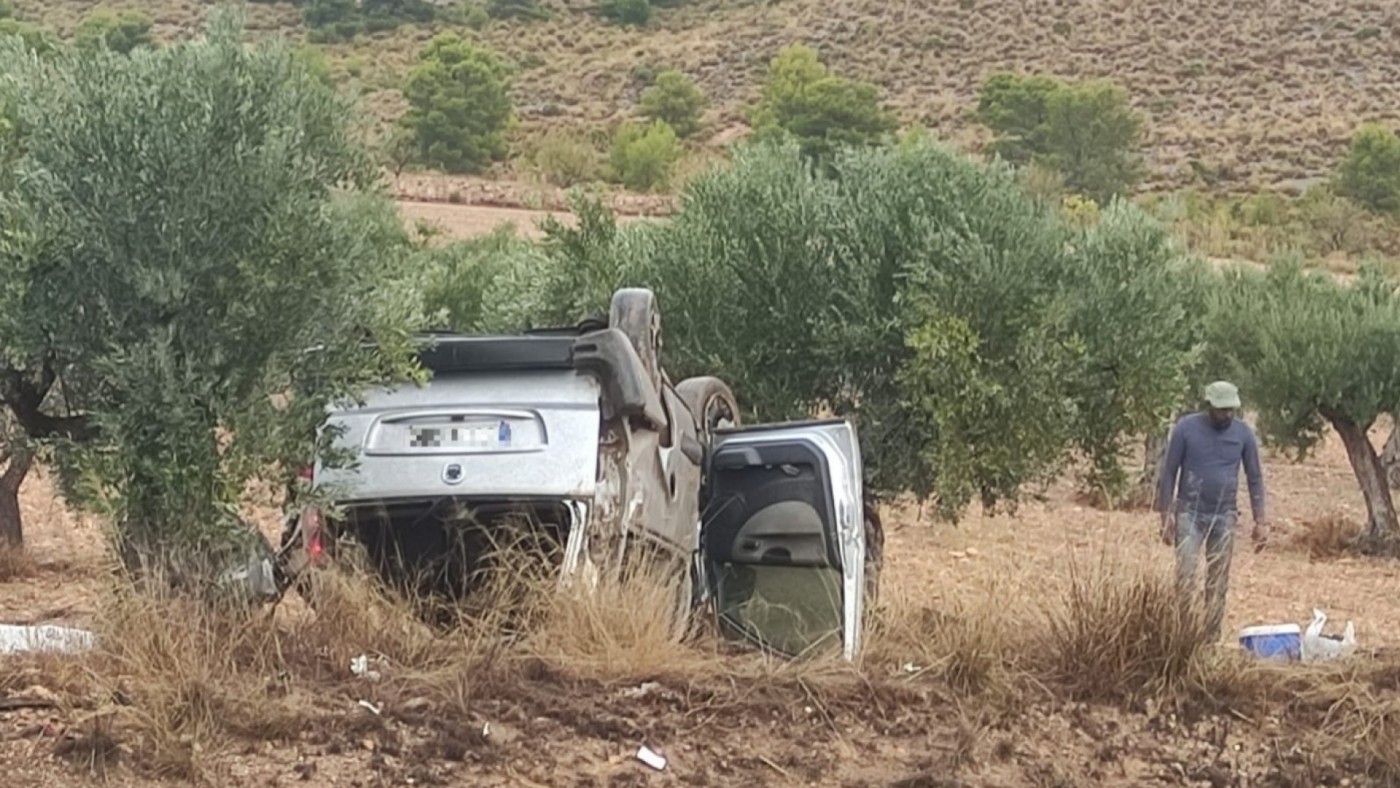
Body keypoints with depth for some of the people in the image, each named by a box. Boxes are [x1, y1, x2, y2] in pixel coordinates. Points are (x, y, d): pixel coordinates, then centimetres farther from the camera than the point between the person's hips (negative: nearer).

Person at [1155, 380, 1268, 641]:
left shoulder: (1243, 433, 0)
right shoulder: (1186, 428, -7)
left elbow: (1254, 478, 6)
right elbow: (1169, 472, -3)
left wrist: (1260, 521, 1)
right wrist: (1166, 516, -8)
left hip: (1225, 516, 2)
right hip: (1190, 513, -2)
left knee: (1218, 583, 4)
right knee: (1185, 578, -12)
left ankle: (1212, 639, 10)